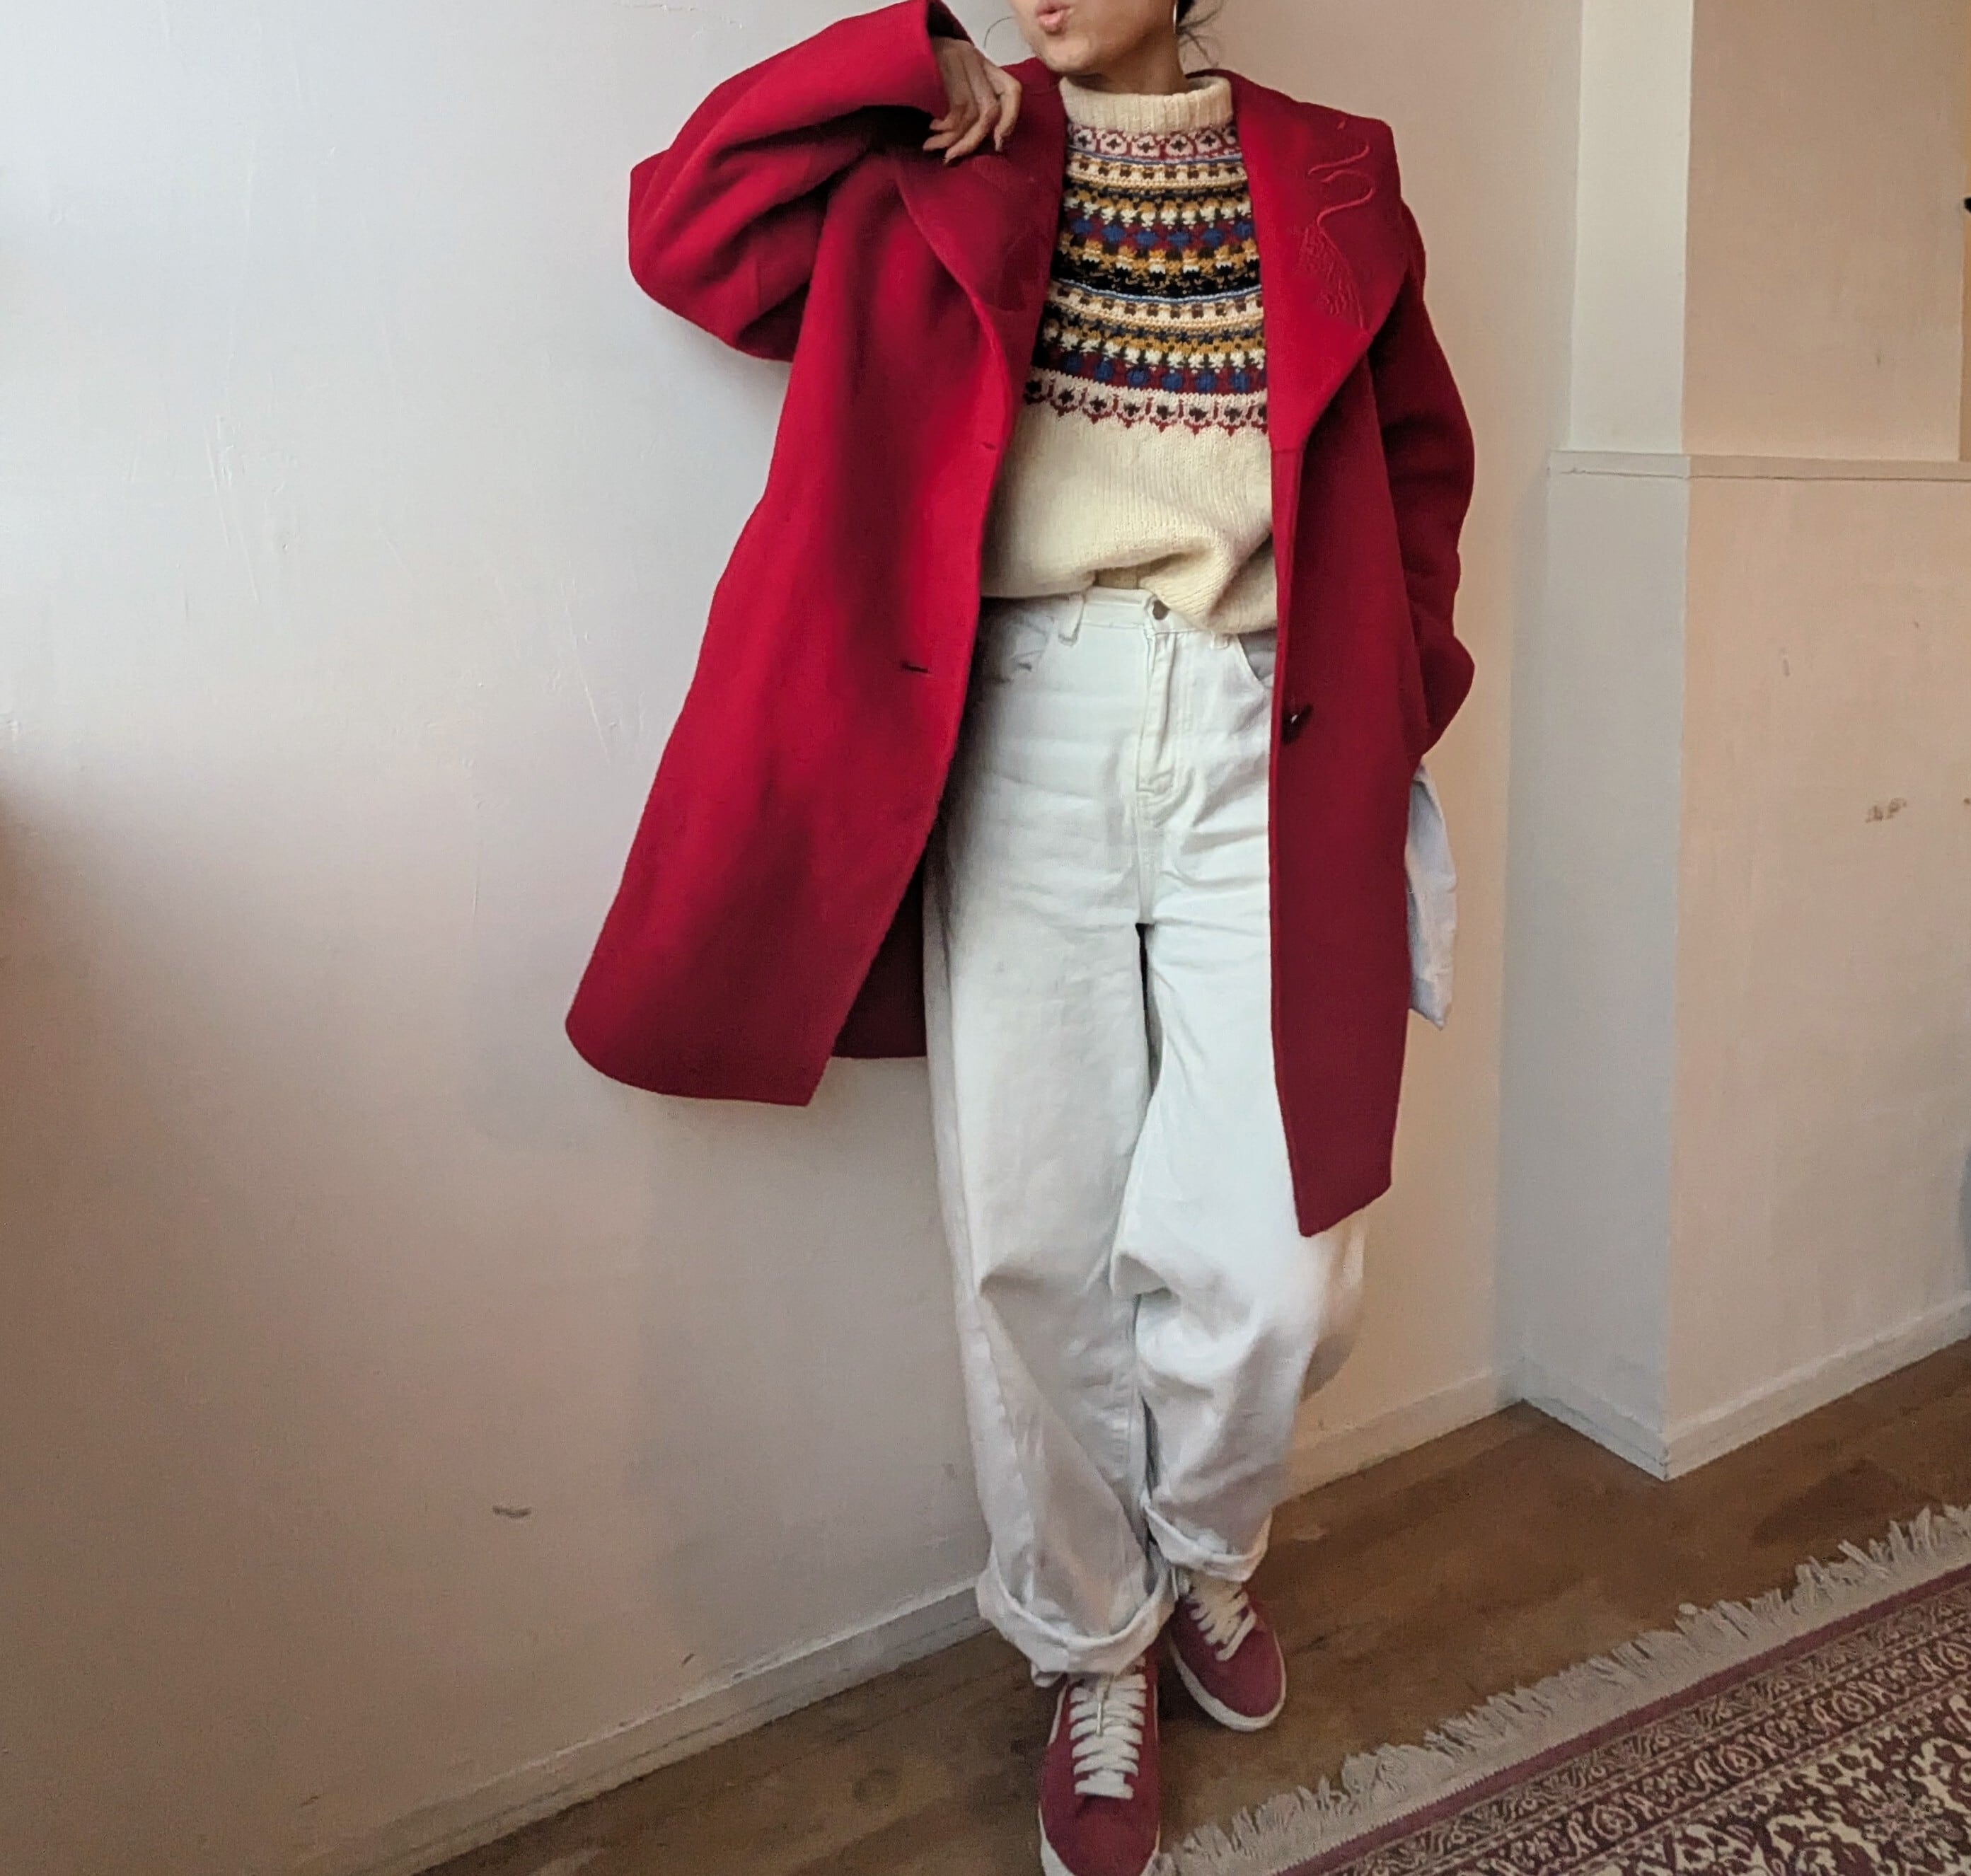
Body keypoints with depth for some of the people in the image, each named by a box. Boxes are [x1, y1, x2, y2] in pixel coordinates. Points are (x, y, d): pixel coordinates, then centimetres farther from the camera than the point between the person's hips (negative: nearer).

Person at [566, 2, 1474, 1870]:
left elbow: (1419, 455, 17)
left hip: (1259, 742, 1)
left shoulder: (1327, 176, 13)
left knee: (1266, 1259, -2)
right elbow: (684, 228, 3)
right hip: (1020, 735, 0)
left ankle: (1206, 1549, 32)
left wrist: (1403, 691, 8)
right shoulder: (947, 159, 12)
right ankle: (1091, 1660, 25)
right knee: (1034, 1245, 2)